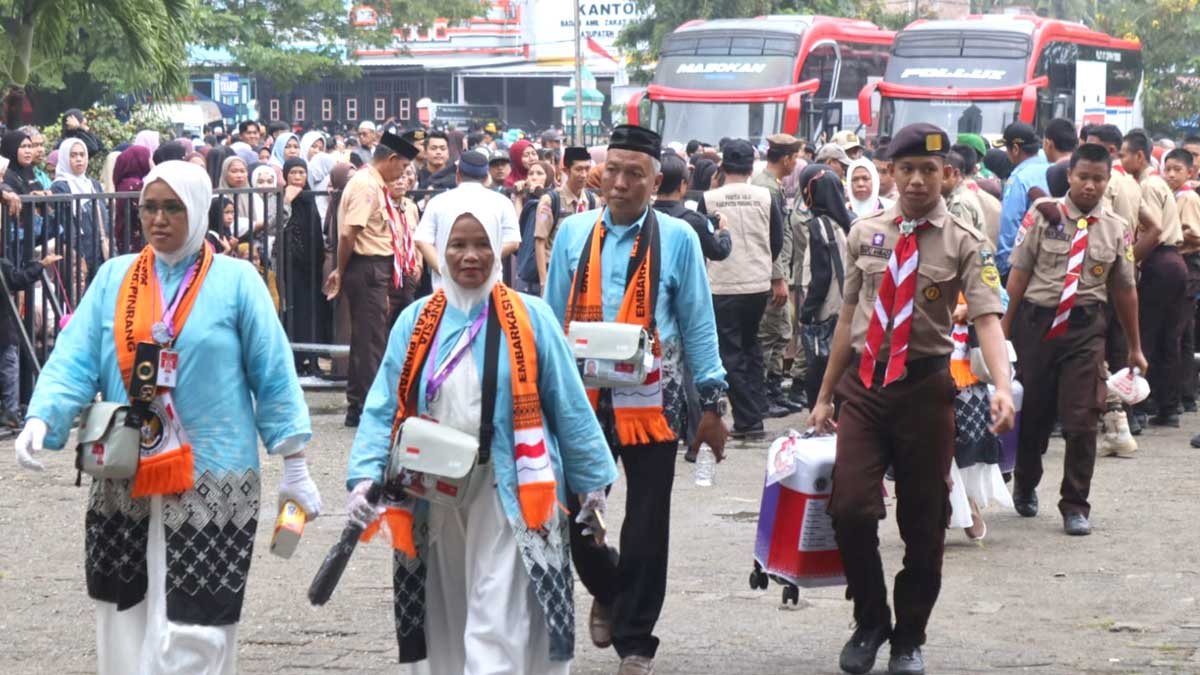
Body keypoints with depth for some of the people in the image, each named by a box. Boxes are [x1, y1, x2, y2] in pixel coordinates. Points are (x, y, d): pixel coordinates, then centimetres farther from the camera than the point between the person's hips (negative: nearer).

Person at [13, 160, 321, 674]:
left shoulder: (235, 280, -2)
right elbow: (74, 359, 0)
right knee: (125, 618, 10)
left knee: (193, 626, -5)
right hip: (123, 482, 4)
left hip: (211, 481, -3)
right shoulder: (113, 278, 6)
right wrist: (42, 418, -19)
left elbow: (273, 376, 0)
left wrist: (294, 466, -1)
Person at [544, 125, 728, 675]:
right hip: (582, 398, 2)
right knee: (571, 517, 6)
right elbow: (553, 318, 9)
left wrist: (711, 403, 0)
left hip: (650, 402, -2)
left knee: (646, 528, 4)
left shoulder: (677, 239, -2)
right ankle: (608, 592, 36)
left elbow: (698, 324, 2)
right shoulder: (573, 234, 4)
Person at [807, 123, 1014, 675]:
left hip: (925, 386, -2)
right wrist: (824, 396, 12)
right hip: (864, 382, 2)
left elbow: (987, 319, -17)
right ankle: (870, 622, 13)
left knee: (923, 522, 7)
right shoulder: (864, 235, 6)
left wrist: (1002, 387, -34)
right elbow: (849, 318, 12)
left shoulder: (964, 244, -5)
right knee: (851, 508, -11)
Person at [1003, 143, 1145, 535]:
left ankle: (1075, 506, 7)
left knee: (1081, 420, -5)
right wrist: (1004, 332, -2)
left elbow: (1124, 290, 11)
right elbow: (1019, 275, 0)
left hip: (1086, 328, 0)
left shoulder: (1116, 230, 4)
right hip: (1037, 322, 0)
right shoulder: (1043, 217, -2)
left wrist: (1134, 348, 15)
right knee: (1032, 413, 12)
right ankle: (1025, 486, 37)